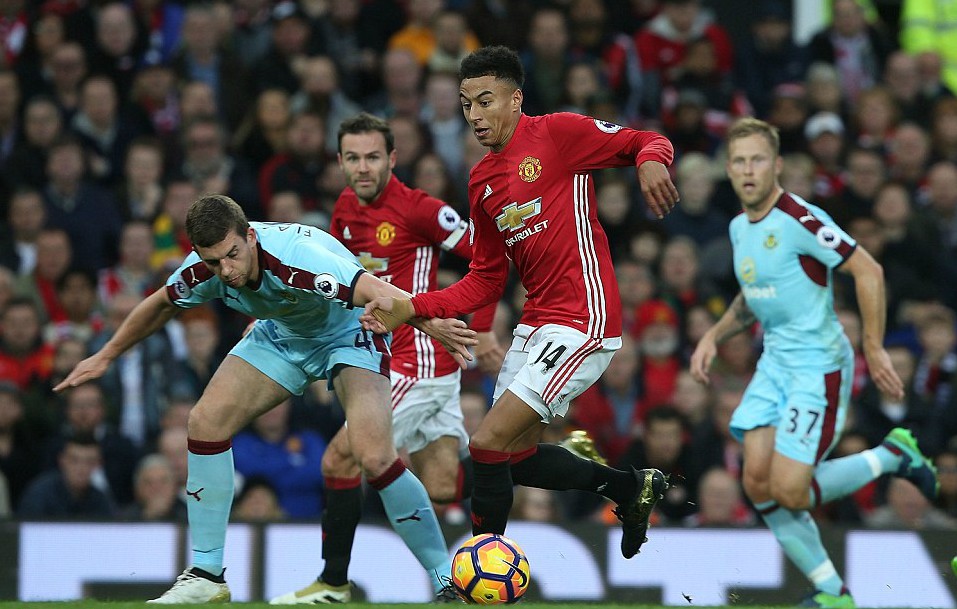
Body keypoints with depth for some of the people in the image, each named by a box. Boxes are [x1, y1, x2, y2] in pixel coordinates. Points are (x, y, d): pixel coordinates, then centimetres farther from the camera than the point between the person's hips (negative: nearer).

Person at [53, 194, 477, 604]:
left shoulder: (293, 258, -40)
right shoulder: (204, 270, -20)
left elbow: (382, 294, -50)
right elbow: (161, 305, 4)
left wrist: (435, 326, -67)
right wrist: (106, 356, 14)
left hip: (348, 332, -6)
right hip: (283, 334, 6)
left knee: (374, 457, -25)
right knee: (206, 420, -9)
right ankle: (206, 576, 1)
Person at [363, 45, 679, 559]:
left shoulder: (558, 133, -8)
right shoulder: (481, 182, 13)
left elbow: (647, 143, -6)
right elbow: (487, 281, 15)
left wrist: (651, 160, -30)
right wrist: (409, 309, 4)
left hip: (582, 323, -9)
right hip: (535, 325, 9)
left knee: (488, 445, -13)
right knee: (515, 457, 16)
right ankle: (631, 487, 35)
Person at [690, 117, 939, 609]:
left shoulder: (799, 219, -17)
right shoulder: (739, 227, 10)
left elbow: (868, 271, -18)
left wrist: (873, 349, -19)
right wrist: (713, 337, 12)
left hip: (818, 366, -8)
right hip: (774, 363, 8)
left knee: (789, 491, -15)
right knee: (758, 482, -3)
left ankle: (892, 456, 9)